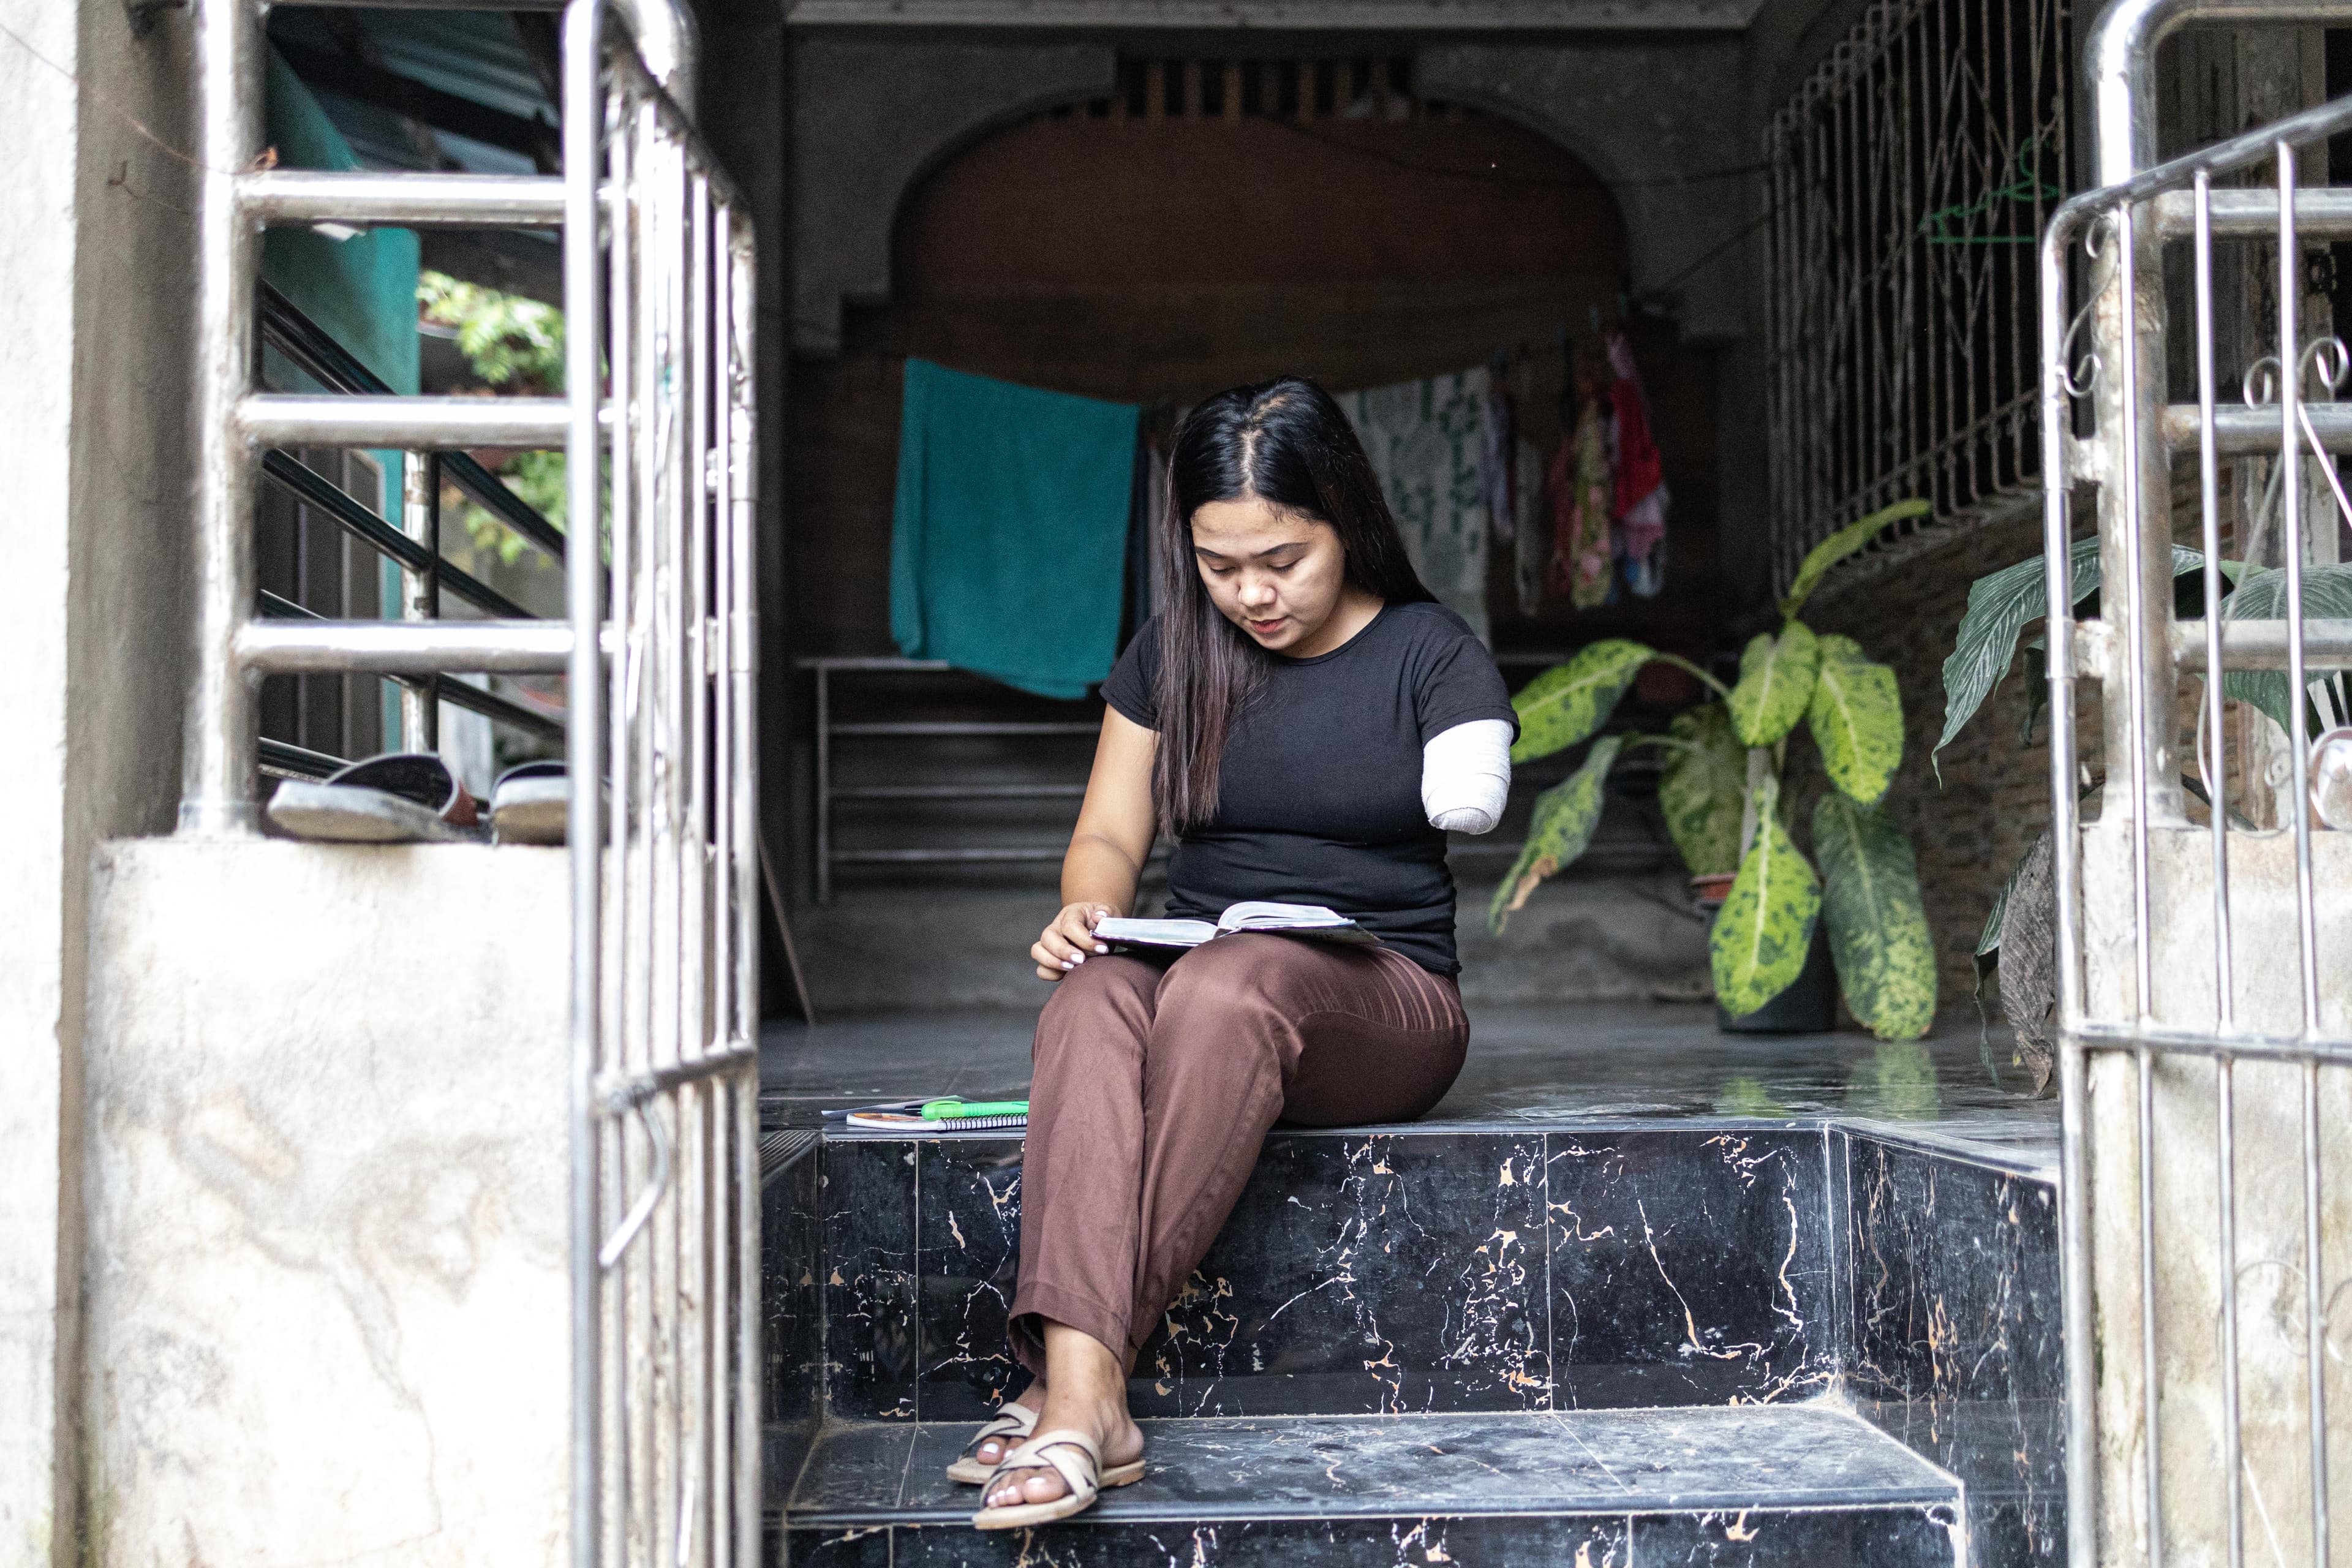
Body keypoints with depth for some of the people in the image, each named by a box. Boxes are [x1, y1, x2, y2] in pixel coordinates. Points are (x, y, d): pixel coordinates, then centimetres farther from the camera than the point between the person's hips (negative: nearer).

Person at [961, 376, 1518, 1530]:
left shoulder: (1429, 650, 5)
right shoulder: (1170, 656, 13)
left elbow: (1471, 800, -4)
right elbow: (1108, 838, 12)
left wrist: (1469, 793, -25)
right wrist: (1087, 909, -8)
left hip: (1385, 1000, -2)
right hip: (1196, 988, 3)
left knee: (1226, 983, -38)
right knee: (1093, 999, -35)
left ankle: (1076, 1376, -42)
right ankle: (1084, 1399, -49)